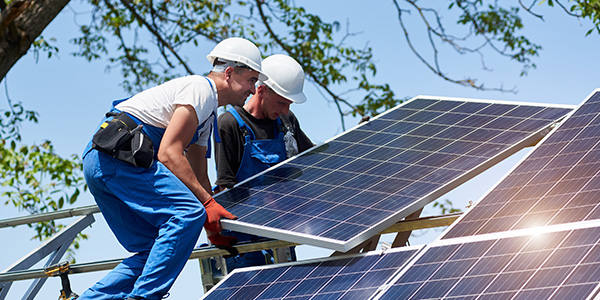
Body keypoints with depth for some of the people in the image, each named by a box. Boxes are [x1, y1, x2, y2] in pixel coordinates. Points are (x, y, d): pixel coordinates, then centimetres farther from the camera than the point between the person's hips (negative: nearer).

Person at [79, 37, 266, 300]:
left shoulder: (209, 115, 27)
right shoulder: (201, 89, -6)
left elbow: (198, 177, 29)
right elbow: (168, 154, -16)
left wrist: (214, 225, 18)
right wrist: (208, 202, -18)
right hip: (119, 153, -11)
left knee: (152, 252, 9)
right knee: (188, 212, -21)